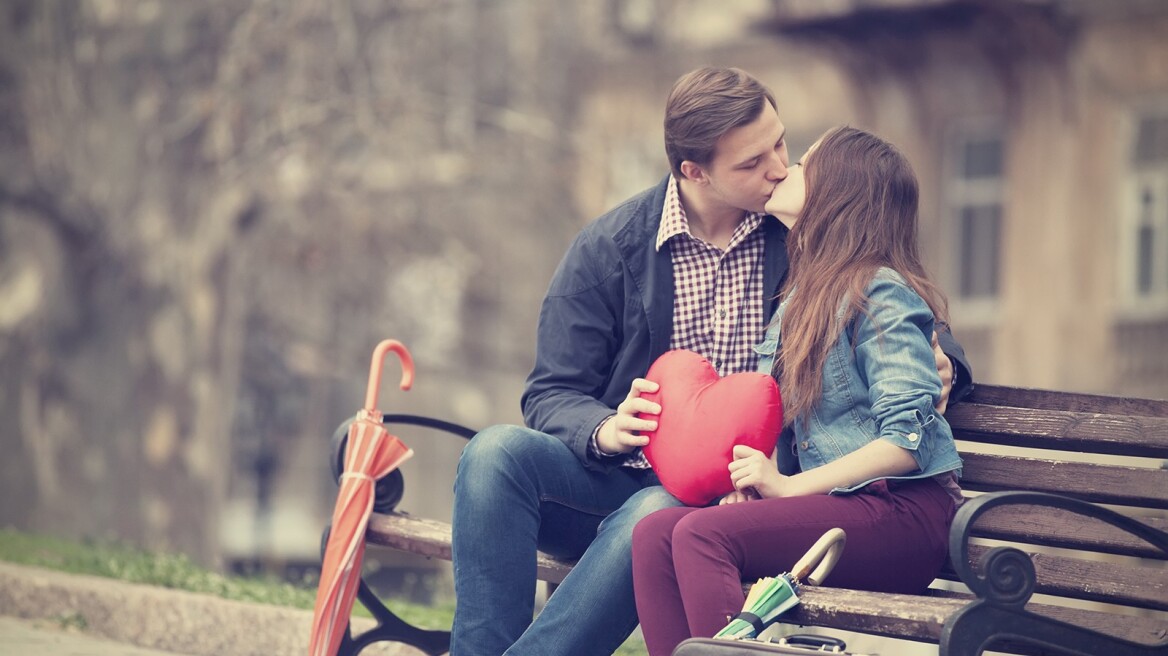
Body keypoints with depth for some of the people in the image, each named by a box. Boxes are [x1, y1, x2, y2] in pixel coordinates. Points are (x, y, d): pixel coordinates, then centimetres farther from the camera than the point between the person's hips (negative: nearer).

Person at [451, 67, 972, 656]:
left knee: (655, 519, -37)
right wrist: (604, 430, -21)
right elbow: (550, 397, 2)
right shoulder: (607, 248, 2)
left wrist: (938, 360, -9)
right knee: (498, 451, -28)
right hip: (616, 474, 2)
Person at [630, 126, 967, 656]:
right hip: (832, 508, 8)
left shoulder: (881, 293, -7)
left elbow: (907, 440, -14)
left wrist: (790, 487, -14)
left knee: (702, 534, -27)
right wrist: (755, 479, 1)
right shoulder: (800, 297, 21)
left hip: (902, 512, -8)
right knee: (654, 533, -15)